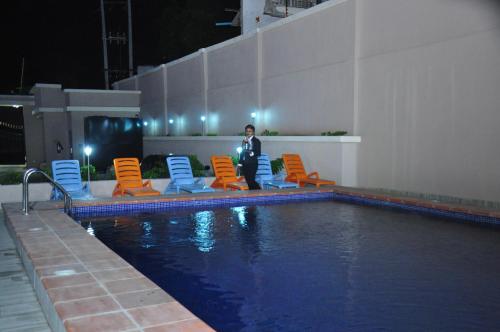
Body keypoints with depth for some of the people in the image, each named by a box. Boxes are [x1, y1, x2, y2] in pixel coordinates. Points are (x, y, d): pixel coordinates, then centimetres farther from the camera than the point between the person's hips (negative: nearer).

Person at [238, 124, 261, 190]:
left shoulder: (256, 141, -2)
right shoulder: (244, 141, 14)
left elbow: (258, 153, -9)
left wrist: (253, 153, -28)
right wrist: (240, 162, 13)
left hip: (252, 163, -6)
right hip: (245, 164, 6)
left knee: (251, 180, -12)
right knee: (248, 181, 6)